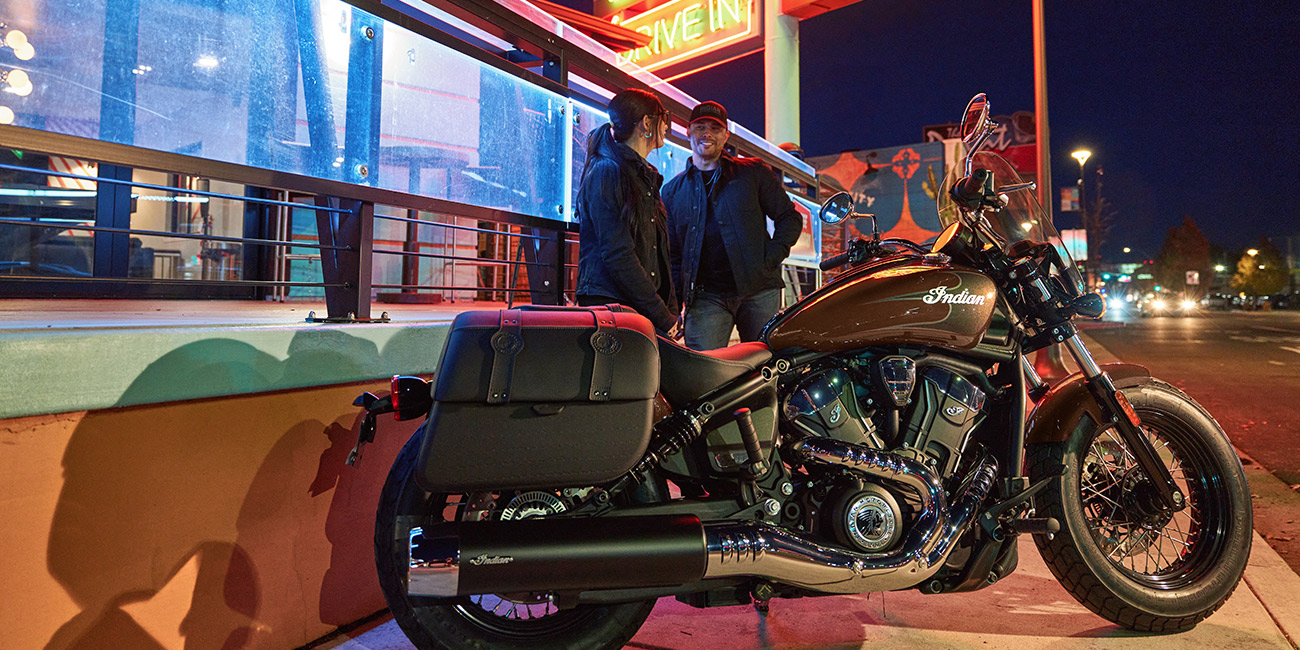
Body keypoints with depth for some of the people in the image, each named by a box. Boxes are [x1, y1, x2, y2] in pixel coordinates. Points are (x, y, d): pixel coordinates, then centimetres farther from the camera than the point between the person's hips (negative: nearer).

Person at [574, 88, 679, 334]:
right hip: (609, 304, -8)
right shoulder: (606, 171, -7)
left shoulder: (646, 176, 22)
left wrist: (672, 310, 11)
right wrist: (663, 318, -15)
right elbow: (617, 255, -16)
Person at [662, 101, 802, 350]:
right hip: (705, 297, 1)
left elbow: (789, 217, 12)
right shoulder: (673, 190, 16)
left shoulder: (753, 172, 11)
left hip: (759, 291, 0)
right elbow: (671, 251, 18)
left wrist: (770, 260, -3)